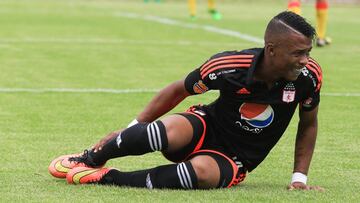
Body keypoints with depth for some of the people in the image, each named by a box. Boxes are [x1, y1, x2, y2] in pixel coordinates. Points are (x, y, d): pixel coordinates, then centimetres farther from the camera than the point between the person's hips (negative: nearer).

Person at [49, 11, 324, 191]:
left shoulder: (308, 75, -18)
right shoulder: (227, 66, -22)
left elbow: (308, 124, 3)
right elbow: (178, 91, -4)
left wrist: (300, 178, -3)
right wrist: (130, 131, -1)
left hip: (234, 161, 1)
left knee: (200, 171, -37)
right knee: (170, 129, -37)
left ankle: (106, 177, -22)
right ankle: (91, 158, -11)